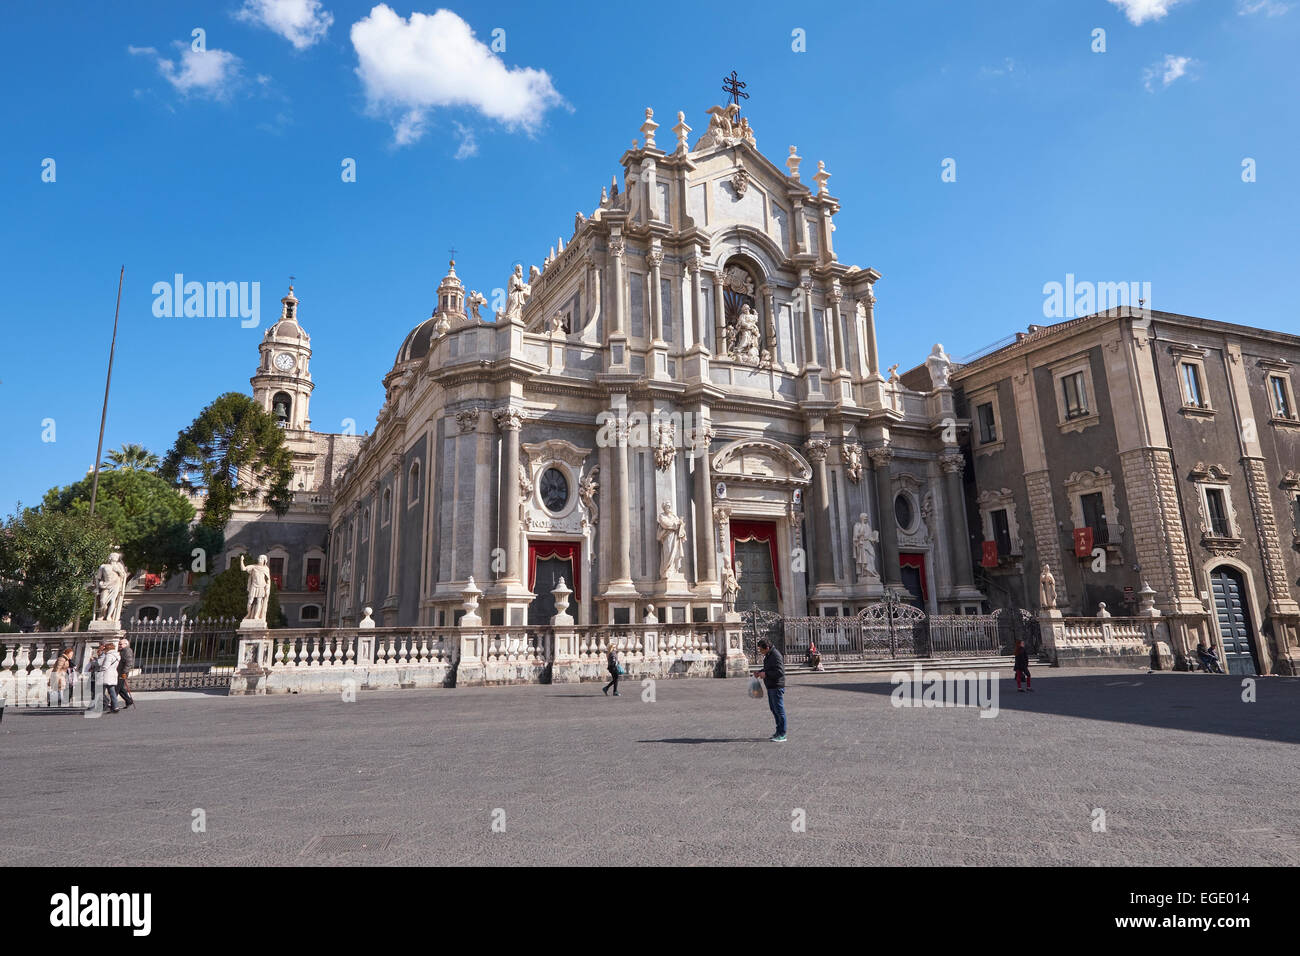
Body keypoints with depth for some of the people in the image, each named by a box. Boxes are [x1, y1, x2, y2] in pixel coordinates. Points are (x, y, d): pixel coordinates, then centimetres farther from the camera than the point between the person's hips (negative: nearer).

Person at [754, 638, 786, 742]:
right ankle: (778, 732, 26)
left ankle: (782, 735, 1)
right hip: (771, 687, 10)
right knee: (774, 709, 16)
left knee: (779, 710, -4)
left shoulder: (776, 656, -20)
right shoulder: (768, 655, 13)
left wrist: (766, 674, -21)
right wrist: (760, 672, 9)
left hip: (777, 687, -10)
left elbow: (780, 672, -26)